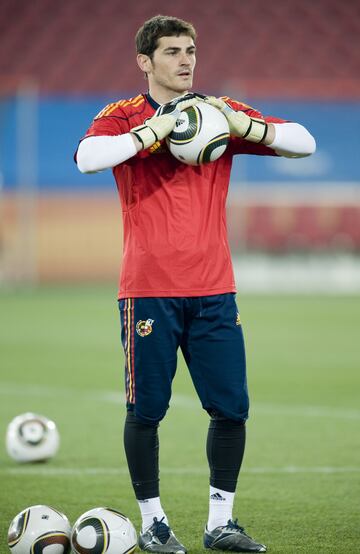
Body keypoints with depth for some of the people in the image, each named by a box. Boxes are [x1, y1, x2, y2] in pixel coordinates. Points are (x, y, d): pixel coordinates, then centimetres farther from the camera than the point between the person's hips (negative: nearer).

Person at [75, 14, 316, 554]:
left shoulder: (221, 112, 11)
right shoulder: (123, 117, 1)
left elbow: (303, 143, 5)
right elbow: (87, 158, -21)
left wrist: (241, 125, -11)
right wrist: (157, 129, -22)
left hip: (213, 290, 3)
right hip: (149, 290, -3)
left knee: (232, 408, 1)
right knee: (146, 409, 0)